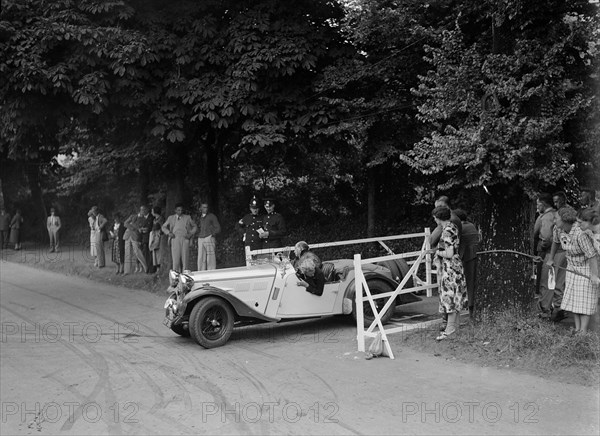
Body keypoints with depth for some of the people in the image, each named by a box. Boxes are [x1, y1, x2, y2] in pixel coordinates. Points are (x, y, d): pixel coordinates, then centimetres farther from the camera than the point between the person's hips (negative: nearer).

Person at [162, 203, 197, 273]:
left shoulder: (188, 218, 12)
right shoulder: (171, 218, 13)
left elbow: (194, 227, 19)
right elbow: (164, 227, 21)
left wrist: (191, 234, 4)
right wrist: (168, 233, 3)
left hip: (185, 239, 0)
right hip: (175, 239, 0)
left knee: (184, 258, -2)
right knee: (176, 259, -7)